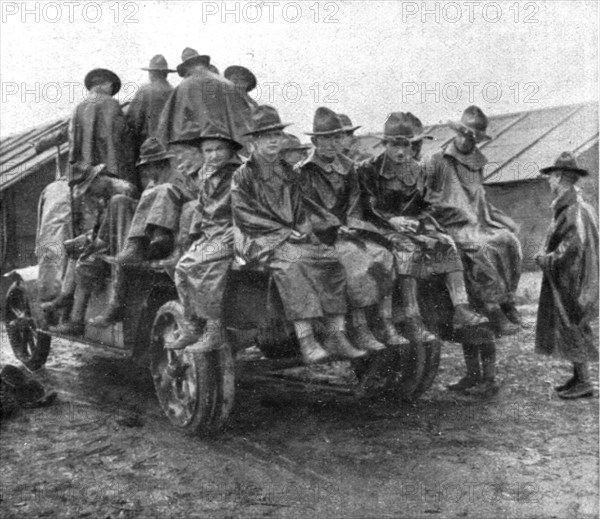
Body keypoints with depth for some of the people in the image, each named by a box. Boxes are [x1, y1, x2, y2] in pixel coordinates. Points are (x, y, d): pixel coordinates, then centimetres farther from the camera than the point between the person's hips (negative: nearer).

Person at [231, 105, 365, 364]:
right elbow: (246, 217, -8)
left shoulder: (287, 173, 20)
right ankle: (306, 341, -38)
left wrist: (303, 230, -1)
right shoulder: (242, 176, 2)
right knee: (291, 264, -35)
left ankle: (336, 335, -18)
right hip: (258, 241, -6)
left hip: (293, 238, 6)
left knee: (331, 260, -18)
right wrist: (285, 231, -14)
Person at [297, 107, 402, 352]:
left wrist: (353, 226, -5)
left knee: (384, 257, -19)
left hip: (347, 233, 5)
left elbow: (354, 204, 15)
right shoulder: (304, 172, -2)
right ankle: (359, 330, -23)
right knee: (357, 262, -30)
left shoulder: (347, 167, 15)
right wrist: (339, 229, -16)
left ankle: (386, 325, -18)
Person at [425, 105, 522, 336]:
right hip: (451, 226, -6)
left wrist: (503, 220, 19)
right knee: (481, 249, -30)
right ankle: (492, 308, -27)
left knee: (509, 241, -18)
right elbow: (421, 196, -1)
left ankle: (506, 299, -11)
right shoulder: (438, 162, 1)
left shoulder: (477, 165, 21)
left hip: (478, 223, 6)